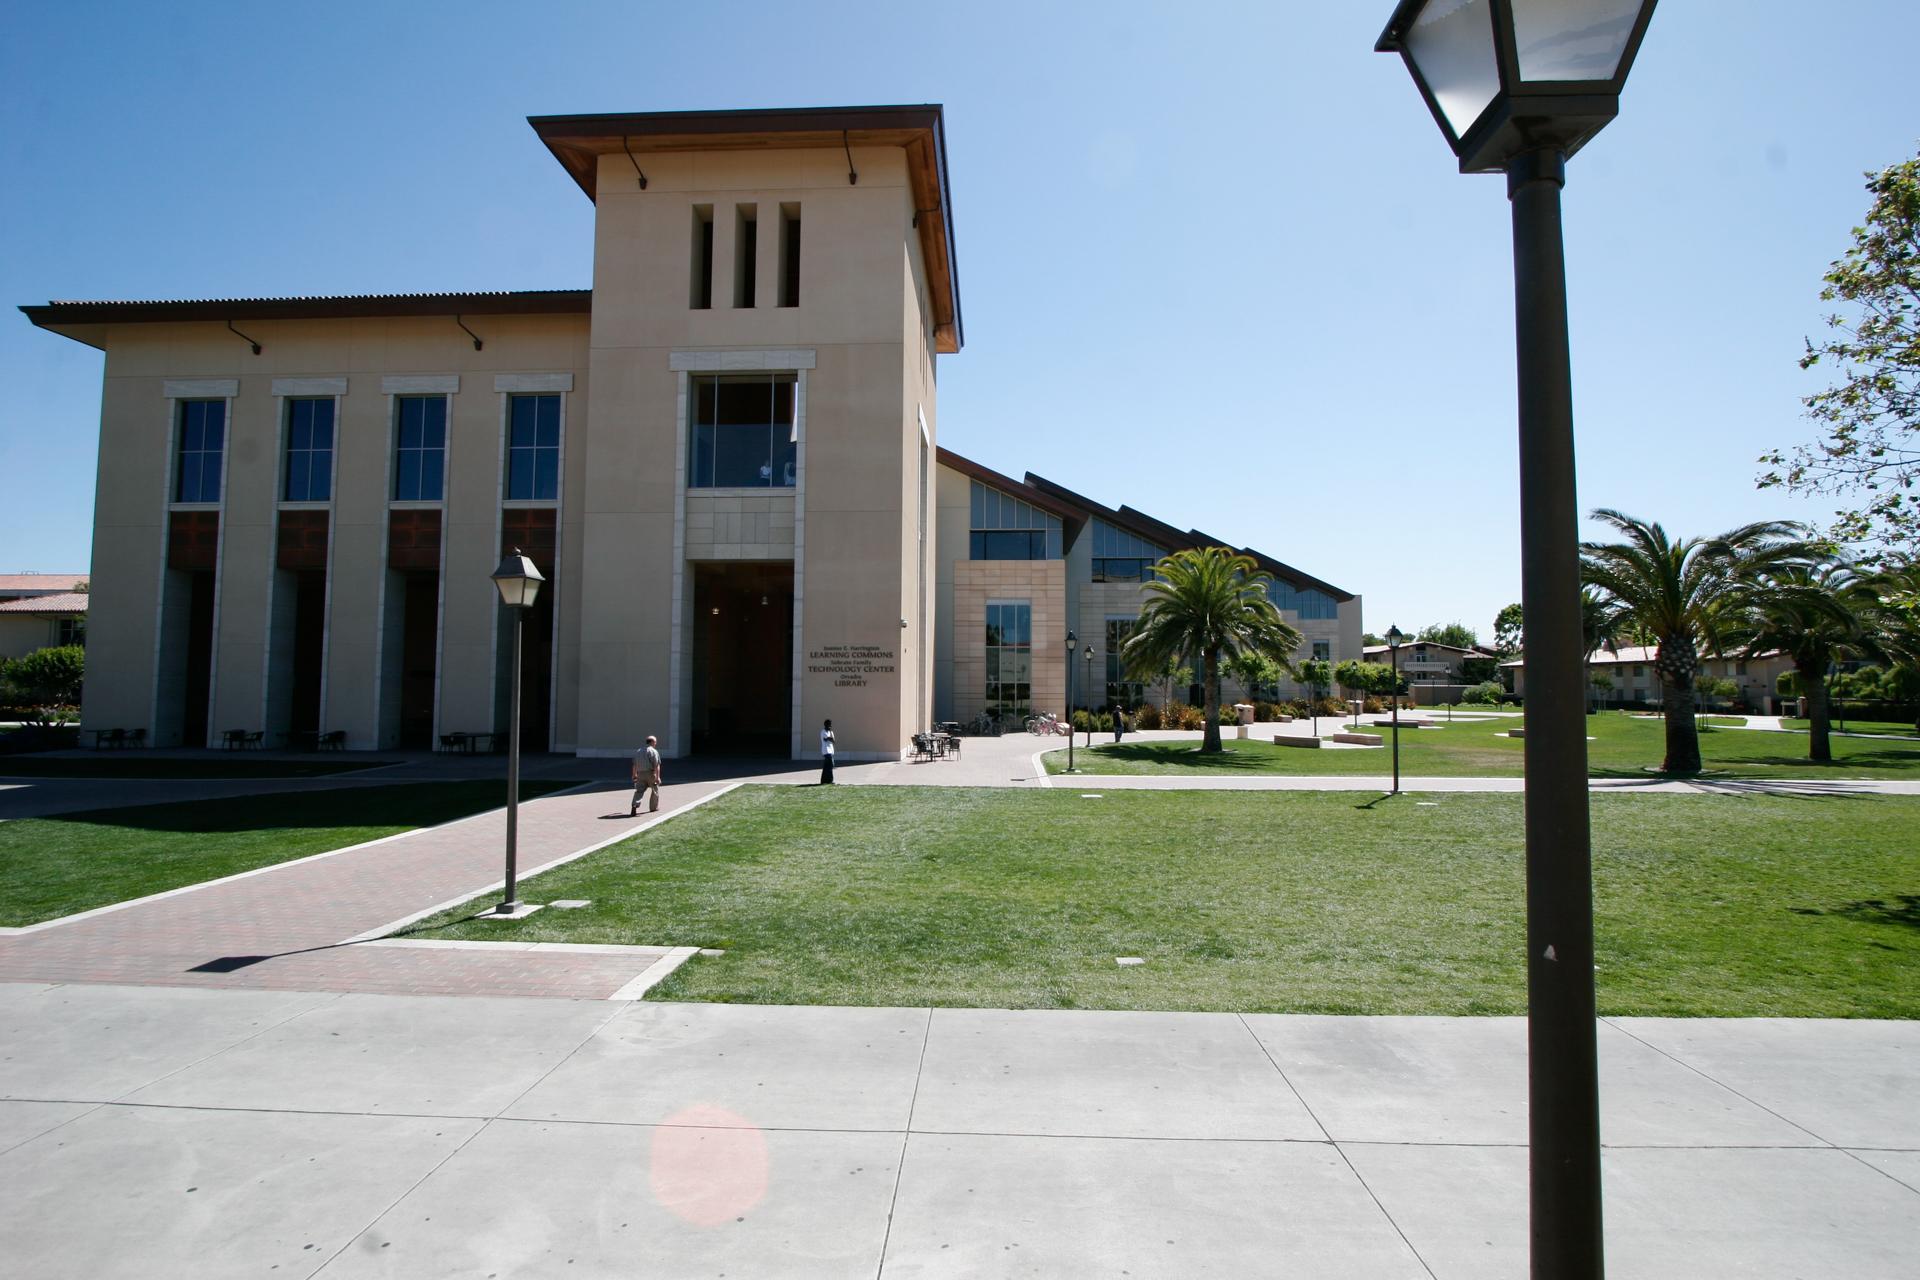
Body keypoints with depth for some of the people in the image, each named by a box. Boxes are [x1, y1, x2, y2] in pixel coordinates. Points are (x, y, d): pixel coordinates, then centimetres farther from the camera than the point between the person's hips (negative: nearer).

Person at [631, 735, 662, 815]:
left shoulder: (638, 751, 14)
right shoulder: (654, 751, -7)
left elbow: (635, 765, 19)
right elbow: (656, 765, -15)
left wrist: (634, 775, 30)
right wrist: (658, 777, -16)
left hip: (640, 774, 5)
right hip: (650, 773, -5)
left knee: (639, 791, 0)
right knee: (655, 790, 15)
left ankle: (634, 805, -23)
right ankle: (653, 807, 25)